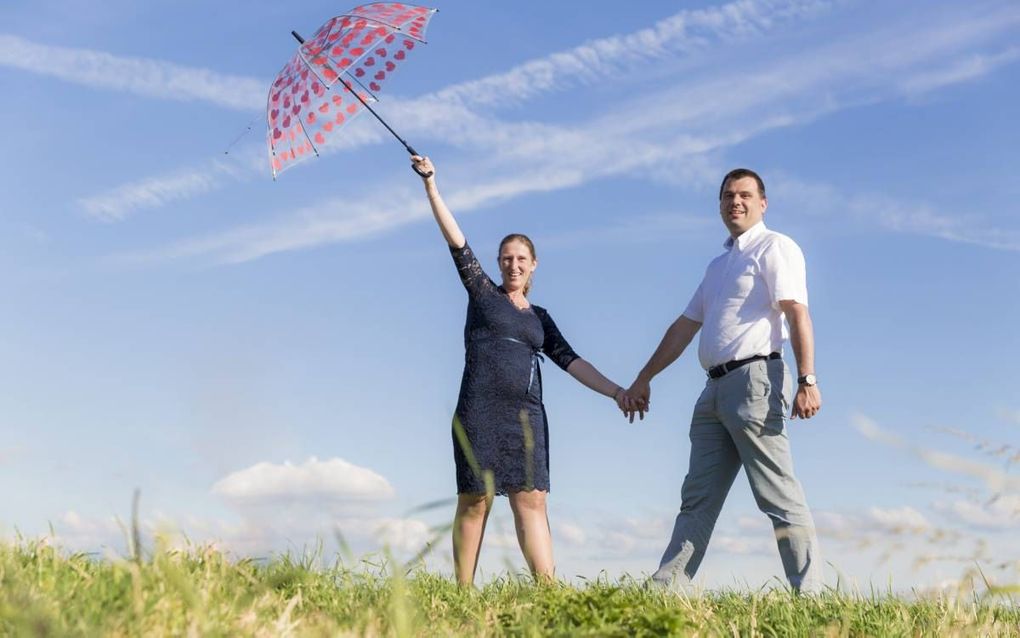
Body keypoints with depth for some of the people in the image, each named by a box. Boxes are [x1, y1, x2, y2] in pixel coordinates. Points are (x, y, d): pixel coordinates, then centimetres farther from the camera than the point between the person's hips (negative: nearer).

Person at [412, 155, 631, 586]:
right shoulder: (482, 292, 12)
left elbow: (571, 361, 14)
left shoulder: (540, 318, 20)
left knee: (531, 499, -7)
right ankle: (462, 591, -3)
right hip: (480, 411, -3)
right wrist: (431, 184, 1)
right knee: (475, 501, -4)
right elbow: (456, 240, 7)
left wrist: (615, 391, 3)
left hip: (526, 415, 3)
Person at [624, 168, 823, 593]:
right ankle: (666, 590, 5)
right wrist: (644, 379, 28)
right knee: (697, 500, 5)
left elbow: (797, 313, -13)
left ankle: (809, 595, -7)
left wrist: (807, 380, -24)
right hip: (715, 389, 9)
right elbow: (685, 326, 28)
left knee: (781, 498, -10)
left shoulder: (774, 247, 0)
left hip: (754, 379, -8)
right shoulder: (718, 264, 26)